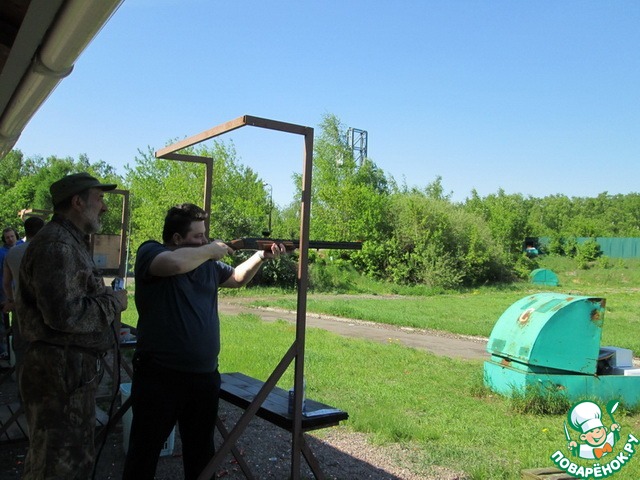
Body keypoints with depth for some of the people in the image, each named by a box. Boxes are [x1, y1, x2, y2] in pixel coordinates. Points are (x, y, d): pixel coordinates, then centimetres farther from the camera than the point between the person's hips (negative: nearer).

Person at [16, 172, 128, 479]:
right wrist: (113, 302, -15)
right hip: (61, 370, -11)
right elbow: (64, 315, -27)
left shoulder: (71, 242, 15)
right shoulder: (57, 245, -19)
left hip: (73, 368, 11)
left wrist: (106, 296, 7)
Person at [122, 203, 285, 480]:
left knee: (201, 452, 19)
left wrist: (261, 257, 9)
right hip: (159, 376, -6)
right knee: (145, 451, 10)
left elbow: (236, 279, 26)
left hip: (205, 376, 6)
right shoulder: (150, 251, -8)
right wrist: (211, 250, -14)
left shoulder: (207, 261, 11)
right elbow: (175, 263, -31)